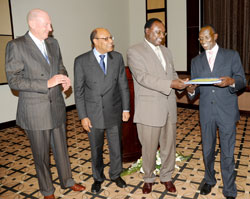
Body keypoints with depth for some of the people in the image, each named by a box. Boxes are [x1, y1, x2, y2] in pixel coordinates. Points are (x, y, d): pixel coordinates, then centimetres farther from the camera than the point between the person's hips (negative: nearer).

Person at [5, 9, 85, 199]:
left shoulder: (53, 43, 5)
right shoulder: (16, 46, -12)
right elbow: (13, 81, -15)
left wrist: (64, 78, -6)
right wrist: (47, 83, -25)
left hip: (56, 107, 5)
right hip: (35, 110, -5)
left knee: (61, 147, 19)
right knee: (41, 153, 12)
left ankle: (67, 180, 41)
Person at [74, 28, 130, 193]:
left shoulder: (117, 57, -1)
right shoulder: (81, 61, -8)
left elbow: (123, 85, 3)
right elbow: (79, 91, -6)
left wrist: (126, 108, 1)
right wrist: (83, 116, -8)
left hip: (114, 112, 2)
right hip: (93, 114, -2)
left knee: (116, 147, 16)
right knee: (96, 150, 15)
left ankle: (116, 175, 41)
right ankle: (98, 177, 40)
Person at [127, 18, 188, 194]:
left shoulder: (166, 51, 16)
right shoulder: (135, 51, -6)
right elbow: (143, 77, -18)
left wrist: (180, 82, -3)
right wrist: (170, 84, -25)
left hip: (169, 107, 6)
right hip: (149, 109, -5)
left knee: (169, 145, 14)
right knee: (149, 148, 7)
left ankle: (166, 176, 34)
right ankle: (149, 178, 30)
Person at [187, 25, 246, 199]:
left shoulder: (232, 55, 3)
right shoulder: (196, 61, 10)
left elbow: (242, 80, -1)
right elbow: (195, 89, 9)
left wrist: (231, 81, -23)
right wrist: (191, 90, -15)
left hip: (227, 112, -2)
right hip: (206, 113, 3)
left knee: (227, 153, 4)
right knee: (207, 150, 14)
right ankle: (209, 180, 38)